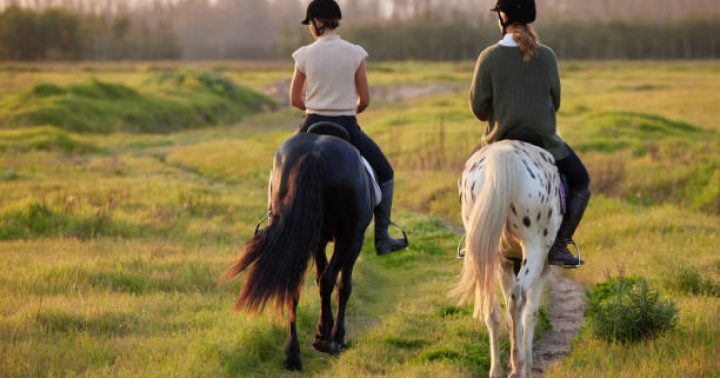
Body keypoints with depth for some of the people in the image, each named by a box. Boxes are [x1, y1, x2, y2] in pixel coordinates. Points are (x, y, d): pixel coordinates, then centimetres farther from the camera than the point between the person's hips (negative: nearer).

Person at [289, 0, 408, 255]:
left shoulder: (305, 55, -5)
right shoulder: (356, 54, -5)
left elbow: (295, 100, 4)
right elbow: (364, 100, -1)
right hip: (347, 128, -1)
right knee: (385, 174, 18)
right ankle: (382, 238, 13)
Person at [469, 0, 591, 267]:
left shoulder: (489, 57, -10)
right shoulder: (546, 56, -6)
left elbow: (478, 106, -6)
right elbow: (554, 102, 3)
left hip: (501, 140, 1)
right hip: (544, 139, -1)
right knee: (580, 182, 20)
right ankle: (559, 245, 6)